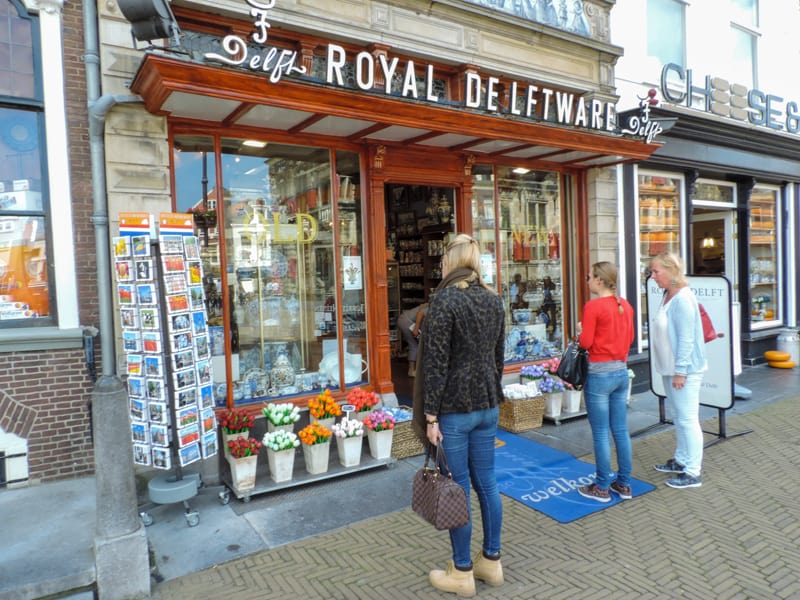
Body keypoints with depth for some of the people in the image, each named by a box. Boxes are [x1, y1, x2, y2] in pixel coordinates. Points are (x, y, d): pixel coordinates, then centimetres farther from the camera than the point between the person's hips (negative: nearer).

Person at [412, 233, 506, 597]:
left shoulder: (444, 300, -15)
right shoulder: (494, 300, 6)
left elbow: (435, 363, -17)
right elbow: (499, 354, 12)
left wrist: (430, 415, -13)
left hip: (455, 408, -7)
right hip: (488, 405, 7)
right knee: (486, 483, 16)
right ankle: (492, 561, 30)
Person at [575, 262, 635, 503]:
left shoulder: (593, 306, -15)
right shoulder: (625, 305, 6)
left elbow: (585, 342, -14)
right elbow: (630, 338, 13)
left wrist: (580, 330, 5)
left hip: (600, 373, -7)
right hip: (622, 371, 7)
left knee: (601, 433, 3)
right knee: (621, 430, 14)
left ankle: (602, 487, 13)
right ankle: (624, 484, 23)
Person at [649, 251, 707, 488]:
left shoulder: (683, 299, -20)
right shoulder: (668, 296, 9)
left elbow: (686, 338, -21)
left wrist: (681, 371, -20)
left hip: (684, 370, -10)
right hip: (670, 368, 10)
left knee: (688, 419, -1)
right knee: (678, 416, 20)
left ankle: (693, 473, 9)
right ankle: (681, 460, 34)